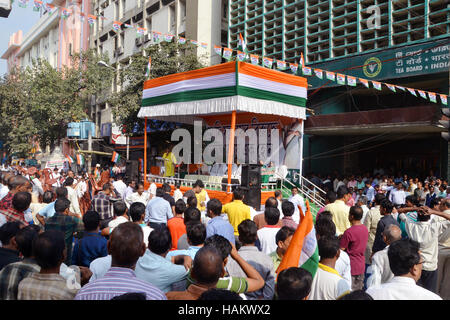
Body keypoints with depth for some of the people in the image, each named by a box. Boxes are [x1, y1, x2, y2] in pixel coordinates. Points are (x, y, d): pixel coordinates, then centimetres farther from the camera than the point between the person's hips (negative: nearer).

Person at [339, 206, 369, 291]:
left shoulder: (349, 232, -21)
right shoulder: (365, 229, 2)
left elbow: (341, 249, -13)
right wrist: (343, 237, 12)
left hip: (351, 267, -7)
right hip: (361, 266, 7)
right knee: (358, 292, 16)